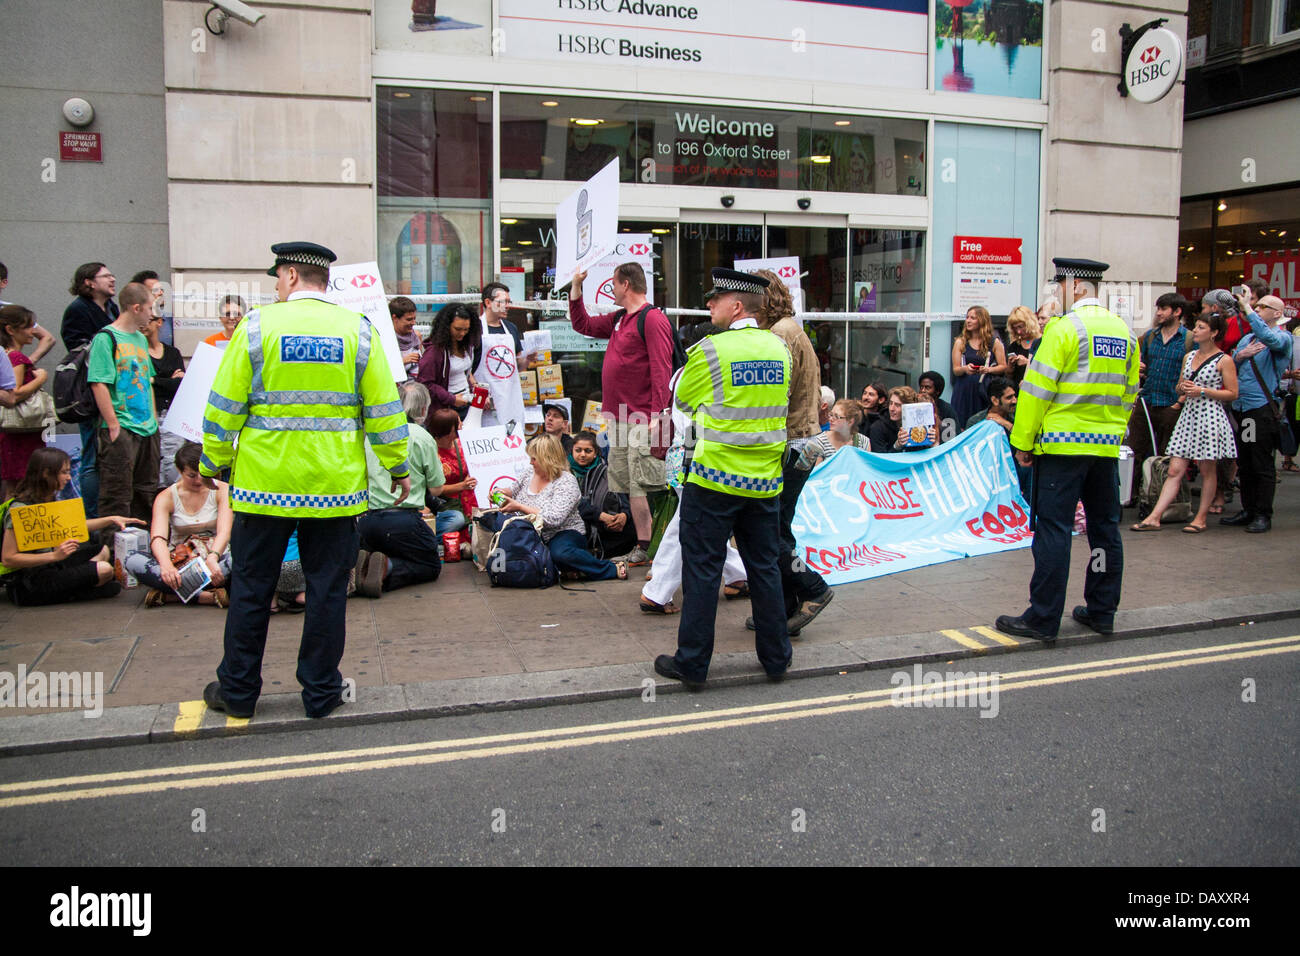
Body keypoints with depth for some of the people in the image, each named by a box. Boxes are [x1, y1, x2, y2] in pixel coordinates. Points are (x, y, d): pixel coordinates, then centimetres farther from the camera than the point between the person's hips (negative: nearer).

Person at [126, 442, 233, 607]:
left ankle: (168, 595, -32)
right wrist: (166, 565, -40)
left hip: (215, 560, -1)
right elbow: (157, 538, -17)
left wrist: (213, 557, -38)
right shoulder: (166, 497, 0)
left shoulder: (222, 490, 0)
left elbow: (224, 532, -15)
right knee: (132, 561, -26)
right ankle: (208, 596, -38)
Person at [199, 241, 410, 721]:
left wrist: (212, 463, 10)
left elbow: (225, 405, -1)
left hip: (264, 482, -1)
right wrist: (398, 466, 12)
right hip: (335, 484, 1)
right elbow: (383, 409, 2)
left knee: (251, 587, 11)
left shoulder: (257, 326, -3)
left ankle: (238, 691, 23)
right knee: (327, 587, 9)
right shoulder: (359, 331, 0)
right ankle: (321, 692, 17)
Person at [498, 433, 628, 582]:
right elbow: (516, 486, 30)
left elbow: (553, 519, -27)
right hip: (533, 535, 8)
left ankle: (612, 568, -20)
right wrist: (502, 492, 6)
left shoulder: (566, 482, -16)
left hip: (564, 533, -8)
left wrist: (519, 507, -23)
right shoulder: (530, 471, 7)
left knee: (561, 552, -43)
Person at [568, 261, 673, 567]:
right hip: (619, 417, 9)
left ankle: (647, 547, -2)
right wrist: (576, 288, 24)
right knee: (630, 488, 10)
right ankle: (642, 544, 15)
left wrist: (657, 414, -22)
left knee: (643, 485, -8)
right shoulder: (619, 319, 18)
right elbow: (583, 325, 33)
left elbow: (661, 369, -17)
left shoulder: (653, 319, -10)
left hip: (642, 420, -9)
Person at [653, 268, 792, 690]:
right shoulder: (780, 348, 4)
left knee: (702, 569, 4)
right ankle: (776, 657, 23)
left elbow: (682, 399, 1)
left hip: (715, 478, -5)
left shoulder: (710, 350, -12)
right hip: (765, 480, 5)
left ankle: (692, 663, 11)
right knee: (765, 567, 14)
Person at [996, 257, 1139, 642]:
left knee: (1054, 530, -4)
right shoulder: (1124, 331, 11)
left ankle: (1043, 619, -1)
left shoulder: (1065, 328, -11)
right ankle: (1101, 611, 22)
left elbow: (1037, 389, -12)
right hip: (1107, 445, 7)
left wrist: (1022, 441, -6)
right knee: (1105, 527, 13)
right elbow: (1129, 392, 17)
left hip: (1063, 443, -7)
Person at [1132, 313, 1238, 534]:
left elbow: (1233, 393, -6)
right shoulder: (1189, 356, 14)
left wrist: (1203, 391, -14)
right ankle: (1154, 517, -6)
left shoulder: (1224, 360, -3)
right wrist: (1182, 388, -1)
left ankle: (1201, 518, 13)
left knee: (1206, 470, 3)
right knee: (1175, 470, 0)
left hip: (1210, 416, -5)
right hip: (1188, 415, 5)